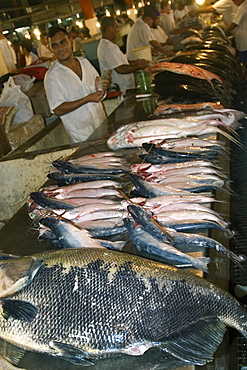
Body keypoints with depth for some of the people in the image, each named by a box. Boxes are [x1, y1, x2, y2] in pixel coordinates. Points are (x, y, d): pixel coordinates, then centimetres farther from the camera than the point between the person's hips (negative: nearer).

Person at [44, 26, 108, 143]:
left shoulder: (84, 62, 7)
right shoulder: (52, 76, -11)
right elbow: (58, 110, -17)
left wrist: (100, 88, -9)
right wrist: (87, 99, -22)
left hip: (102, 125, 6)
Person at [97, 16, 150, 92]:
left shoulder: (104, 44, 18)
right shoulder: (108, 47, -18)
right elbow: (120, 69, -25)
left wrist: (136, 63, 15)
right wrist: (140, 67, -14)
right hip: (122, 90, -11)